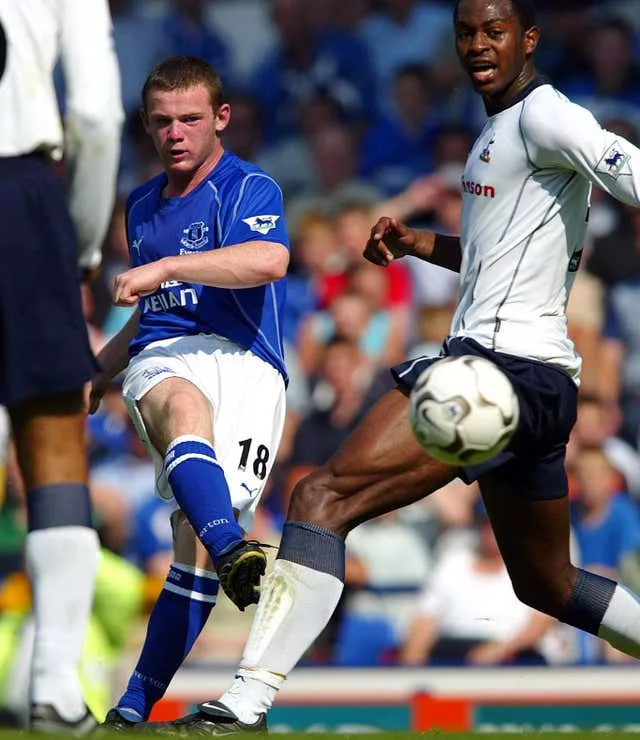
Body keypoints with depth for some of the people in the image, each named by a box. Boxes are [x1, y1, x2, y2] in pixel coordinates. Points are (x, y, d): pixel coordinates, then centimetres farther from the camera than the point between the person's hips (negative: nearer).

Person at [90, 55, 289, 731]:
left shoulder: (248, 188, 2)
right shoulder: (142, 206, 25)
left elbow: (270, 261, -21)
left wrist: (165, 267, -23)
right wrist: (98, 373, 37)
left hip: (243, 363, -3)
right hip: (160, 361, 3)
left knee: (196, 541, -17)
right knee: (184, 404, -38)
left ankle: (136, 706, -11)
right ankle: (232, 550, -65)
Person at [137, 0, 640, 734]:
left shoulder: (544, 116, -7)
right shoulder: (499, 127, 22)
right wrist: (417, 243, 20)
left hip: (503, 368, -11)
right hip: (536, 376, 11)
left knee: (324, 495, -19)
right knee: (545, 584, 24)